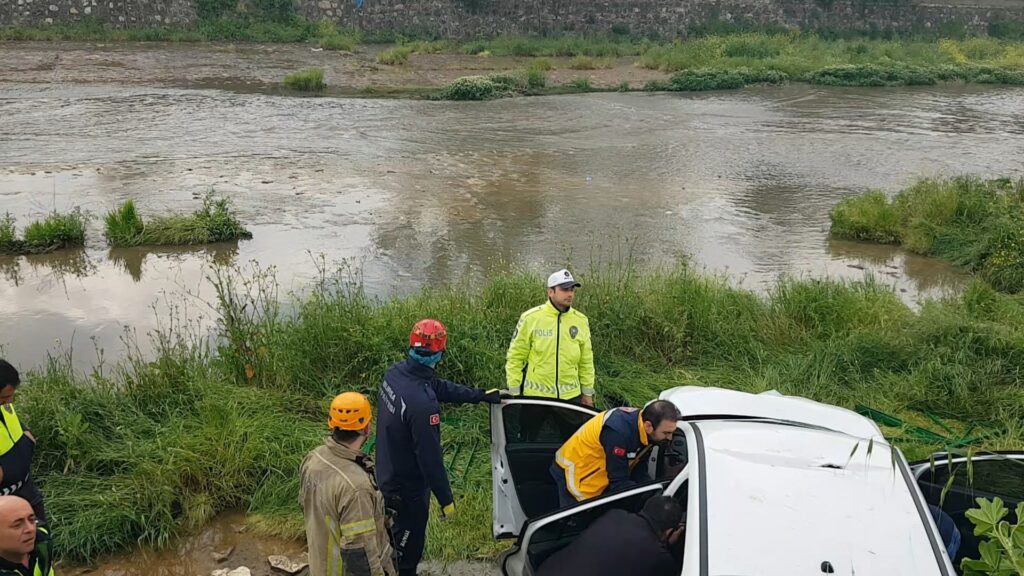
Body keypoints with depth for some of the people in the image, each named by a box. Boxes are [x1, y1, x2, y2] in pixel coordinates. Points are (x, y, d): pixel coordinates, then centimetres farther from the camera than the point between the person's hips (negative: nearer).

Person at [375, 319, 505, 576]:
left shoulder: (395, 372, -10)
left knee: (397, 535, 29)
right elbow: (430, 458, -28)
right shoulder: (423, 404, -37)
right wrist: (446, 499, -15)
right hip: (408, 487, -8)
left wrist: (482, 395, 11)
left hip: (387, 474, 8)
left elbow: (441, 387, 3)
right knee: (408, 544, 14)